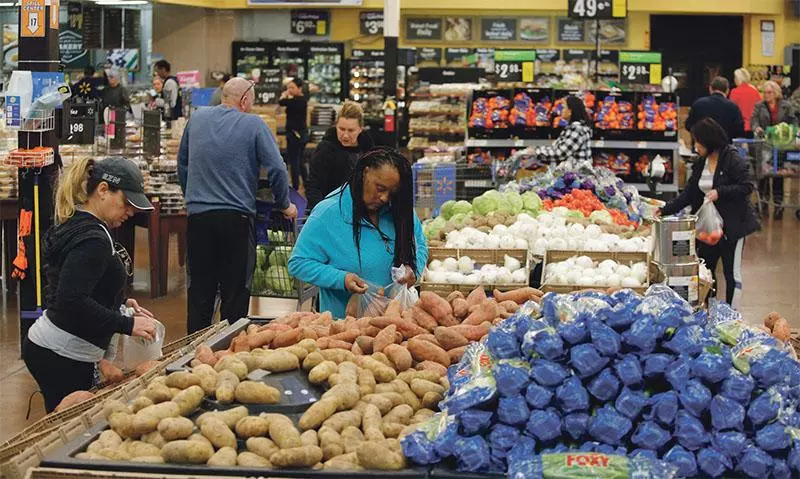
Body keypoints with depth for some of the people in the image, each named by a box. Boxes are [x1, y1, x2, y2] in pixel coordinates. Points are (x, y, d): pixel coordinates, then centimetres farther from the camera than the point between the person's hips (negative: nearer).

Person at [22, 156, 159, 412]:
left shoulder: (74, 225, 12)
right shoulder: (92, 239, -19)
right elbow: (72, 302, -27)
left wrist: (121, 303, 12)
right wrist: (127, 325, -23)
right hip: (61, 357, -10)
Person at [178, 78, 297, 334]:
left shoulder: (197, 118, 10)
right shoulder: (253, 125, -3)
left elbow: (182, 165, 19)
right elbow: (277, 169, -6)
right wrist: (284, 205, 8)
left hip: (198, 216, 4)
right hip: (236, 216, -4)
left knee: (199, 292, 11)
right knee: (235, 292, 5)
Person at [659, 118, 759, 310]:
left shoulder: (733, 160, -13)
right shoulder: (701, 163, 9)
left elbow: (746, 187, -17)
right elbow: (689, 194, 11)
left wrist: (719, 192, -25)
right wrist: (666, 210, 4)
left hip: (731, 226, -7)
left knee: (731, 272, 2)